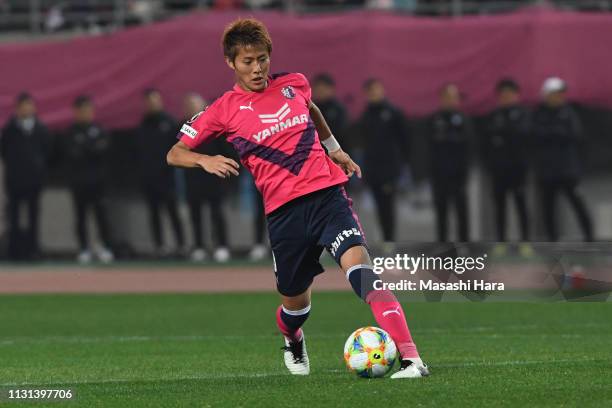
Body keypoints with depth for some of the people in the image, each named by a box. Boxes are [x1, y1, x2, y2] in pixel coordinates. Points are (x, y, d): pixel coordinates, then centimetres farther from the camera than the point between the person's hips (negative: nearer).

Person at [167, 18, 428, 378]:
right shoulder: (225, 110, 3)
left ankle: (410, 358, -33)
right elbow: (175, 154, 6)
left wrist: (335, 149, 31)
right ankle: (293, 342, 49)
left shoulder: (294, 84, 10)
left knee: (357, 261, -24)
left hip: (326, 192, 0)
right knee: (296, 300, 8)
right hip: (283, 209, 0)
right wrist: (205, 161, -14)